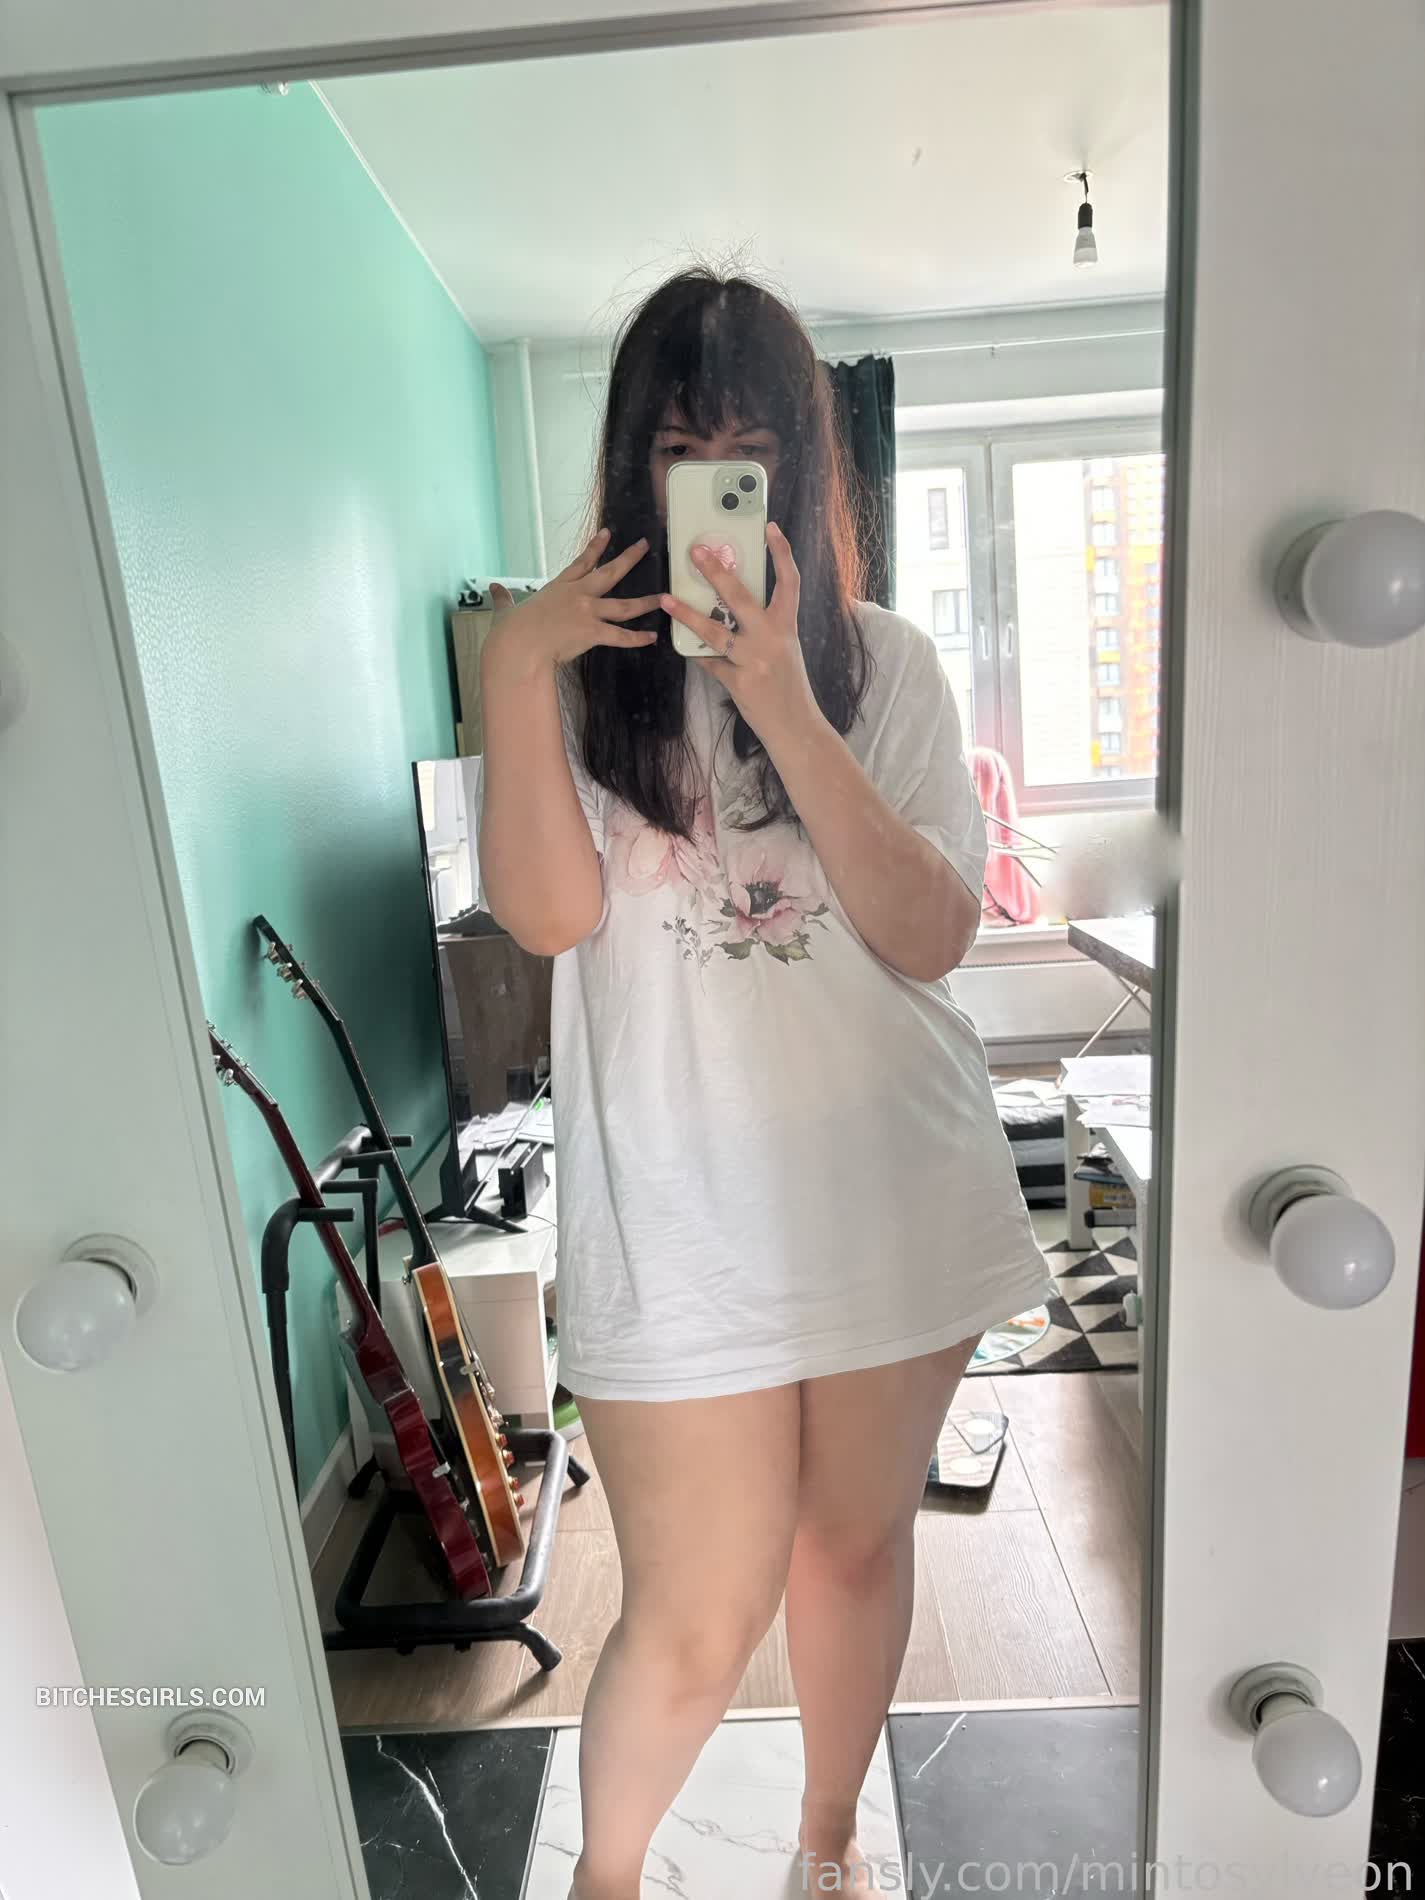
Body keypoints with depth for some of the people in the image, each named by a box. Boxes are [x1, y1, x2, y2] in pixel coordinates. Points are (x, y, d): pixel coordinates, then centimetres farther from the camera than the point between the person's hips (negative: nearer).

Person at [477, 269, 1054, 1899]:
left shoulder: (883, 663, 0)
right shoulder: (576, 659, -1)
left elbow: (932, 936, -11)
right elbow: (547, 914, -13)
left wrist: (784, 709, -21)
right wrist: (510, 666, -20)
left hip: (894, 1194, 3)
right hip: (682, 1214, -2)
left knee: (859, 1540, 21)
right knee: (698, 1620, 8)